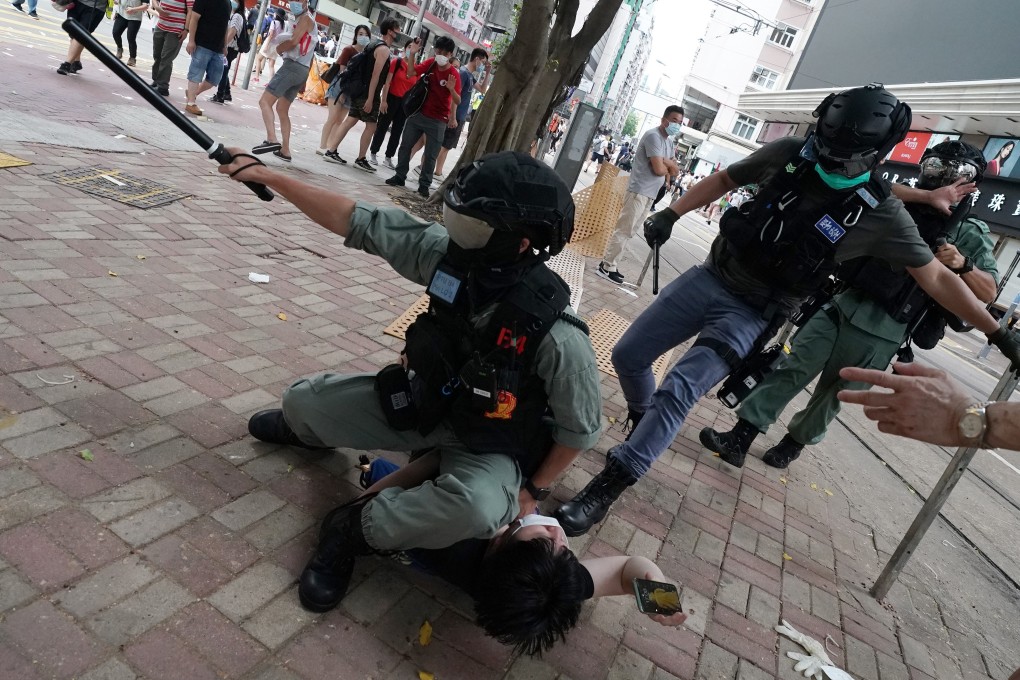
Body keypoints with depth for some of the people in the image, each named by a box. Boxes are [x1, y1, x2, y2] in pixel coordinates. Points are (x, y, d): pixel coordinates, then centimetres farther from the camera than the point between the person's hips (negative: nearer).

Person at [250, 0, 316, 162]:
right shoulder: (309, 20, 25)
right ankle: (285, 151, 17)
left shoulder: (305, 18, -5)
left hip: (292, 67, -10)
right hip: (302, 70, 10)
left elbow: (293, 41, -16)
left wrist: (278, 48, -1)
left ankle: (272, 140, -30)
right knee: (282, 109, 17)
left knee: (265, 101, -15)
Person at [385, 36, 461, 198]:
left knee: (430, 155, 1)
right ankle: (400, 176, 25)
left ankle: (424, 185, 12)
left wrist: (451, 89, -39)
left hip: (438, 121, -4)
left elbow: (457, 101, -19)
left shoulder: (454, 74, -15)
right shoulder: (430, 63, -2)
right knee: (405, 146, 11)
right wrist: (412, 54, -9)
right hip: (418, 113, 5)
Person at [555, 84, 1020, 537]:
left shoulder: (880, 214, -11)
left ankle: (604, 490, -10)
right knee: (628, 356, 5)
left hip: (751, 315, -4)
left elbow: (936, 278, -3)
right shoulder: (790, 153, -5)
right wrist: (671, 214, -1)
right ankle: (645, 427, 36)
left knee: (678, 391, -20)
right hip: (709, 278, 4)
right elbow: (725, 180, 9)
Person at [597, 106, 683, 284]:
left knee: (629, 231, 12)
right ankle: (606, 266, -4)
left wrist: (666, 162, -6)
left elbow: (676, 170, 14)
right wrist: (668, 167, 2)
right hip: (639, 191, -10)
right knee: (624, 229, -9)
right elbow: (659, 169, -20)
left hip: (649, 193, 10)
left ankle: (609, 263, 17)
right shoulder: (653, 136, -12)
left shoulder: (669, 141, 17)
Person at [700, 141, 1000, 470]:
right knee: (791, 369, -7)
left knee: (832, 393, 9)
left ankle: (794, 442, 30)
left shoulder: (970, 236, 3)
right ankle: (739, 439, -7)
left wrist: (963, 264, -19)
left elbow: (988, 292, -1)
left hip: (880, 335, -2)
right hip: (841, 308, 3)